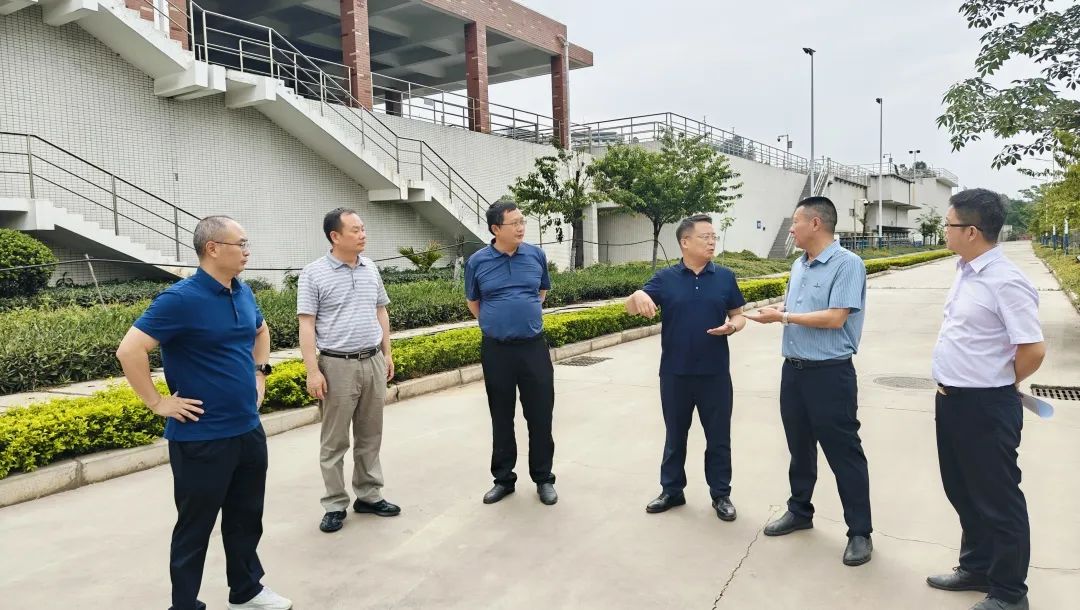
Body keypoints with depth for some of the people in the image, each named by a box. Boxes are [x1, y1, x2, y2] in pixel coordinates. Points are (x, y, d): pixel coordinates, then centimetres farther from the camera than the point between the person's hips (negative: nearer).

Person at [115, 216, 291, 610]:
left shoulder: (243, 293, 5)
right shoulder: (181, 299, -18)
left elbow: (261, 331, 26)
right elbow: (129, 351, -21)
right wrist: (158, 403, -17)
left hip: (248, 430, 8)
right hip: (201, 438, -7)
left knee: (246, 518, 20)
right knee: (195, 527, 8)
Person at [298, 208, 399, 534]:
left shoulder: (371, 269, 8)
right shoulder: (313, 274, -7)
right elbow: (306, 325, -9)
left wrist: (387, 354, 13)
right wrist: (312, 371, -14)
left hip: (373, 362, 5)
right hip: (337, 365, -5)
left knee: (370, 436, 13)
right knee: (335, 440, 4)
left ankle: (369, 495, 25)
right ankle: (335, 505, 14)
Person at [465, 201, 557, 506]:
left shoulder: (536, 255, 0)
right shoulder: (477, 261, -4)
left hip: (533, 347, 1)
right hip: (496, 350, 0)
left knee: (540, 415, 5)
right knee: (501, 418, 11)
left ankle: (544, 478, 21)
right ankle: (503, 478, 25)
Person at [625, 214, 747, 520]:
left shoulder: (725, 276, 2)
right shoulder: (665, 278, -2)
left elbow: (739, 315, 8)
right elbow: (631, 307, -9)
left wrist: (732, 326, -15)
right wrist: (639, 296, -33)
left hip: (715, 373, 0)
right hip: (675, 373, 0)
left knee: (718, 437, 9)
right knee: (675, 435, 14)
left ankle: (721, 494, 25)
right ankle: (671, 490, 29)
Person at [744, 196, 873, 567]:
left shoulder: (847, 264, -14)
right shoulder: (799, 265, 10)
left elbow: (835, 318, -21)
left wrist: (783, 317, -15)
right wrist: (772, 313, -4)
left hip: (830, 373, -8)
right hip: (793, 369, 8)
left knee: (843, 453, 2)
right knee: (799, 447, 18)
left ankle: (860, 532, 14)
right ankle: (799, 511, 34)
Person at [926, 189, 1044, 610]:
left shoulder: (1005, 282, -21)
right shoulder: (966, 272, 7)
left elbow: (1034, 350, -21)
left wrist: (998, 385, -5)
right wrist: (952, 385, 13)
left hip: (985, 406, -9)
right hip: (953, 400, 9)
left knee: (997, 499, 7)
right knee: (963, 492, 22)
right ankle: (976, 568, 41)